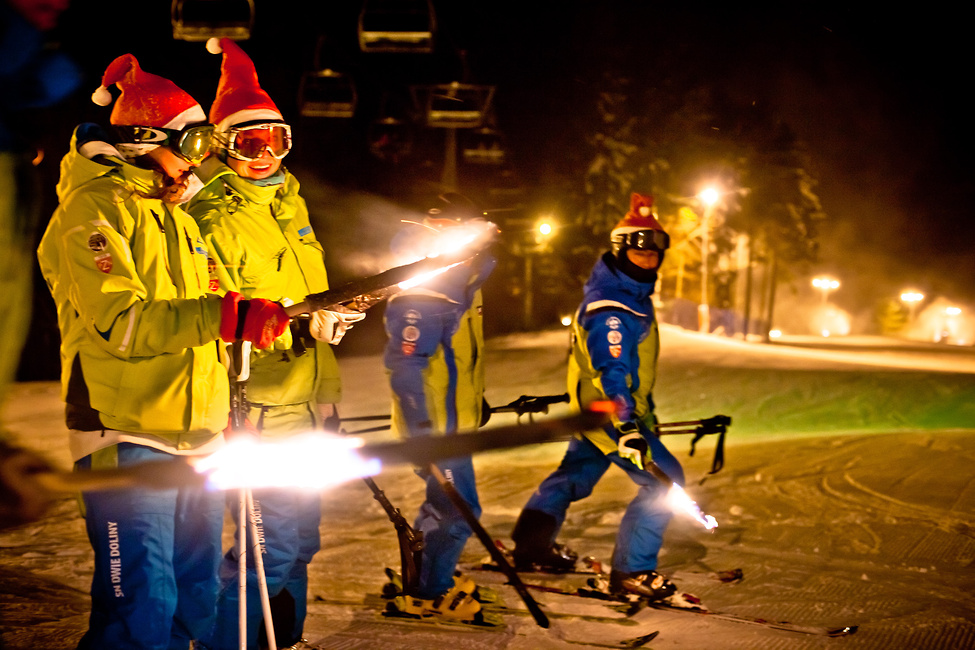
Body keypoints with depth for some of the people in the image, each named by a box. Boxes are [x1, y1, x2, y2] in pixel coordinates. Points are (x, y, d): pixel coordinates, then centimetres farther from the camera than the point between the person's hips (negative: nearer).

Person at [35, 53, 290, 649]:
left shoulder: (175, 211, 22)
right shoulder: (94, 208, -8)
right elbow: (120, 325, -20)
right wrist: (226, 317, -26)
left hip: (197, 435, 9)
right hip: (127, 438, -9)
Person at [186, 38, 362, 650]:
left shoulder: (288, 201, 15)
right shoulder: (213, 216, -12)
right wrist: (302, 325, -28)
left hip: (305, 405, 8)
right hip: (259, 412, -8)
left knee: (297, 541, 15)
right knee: (275, 546, -10)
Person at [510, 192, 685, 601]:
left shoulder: (632, 295, 8)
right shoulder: (610, 310, -25)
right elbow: (612, 372, -34)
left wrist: (644, 409, 28)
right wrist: (627, 427, -43)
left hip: (596, 404, 11)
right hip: (609, 410, -11)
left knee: (577, 471, 24)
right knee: (664, 482, -13)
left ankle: (531, 543, 39)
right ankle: (631, 570, -7)